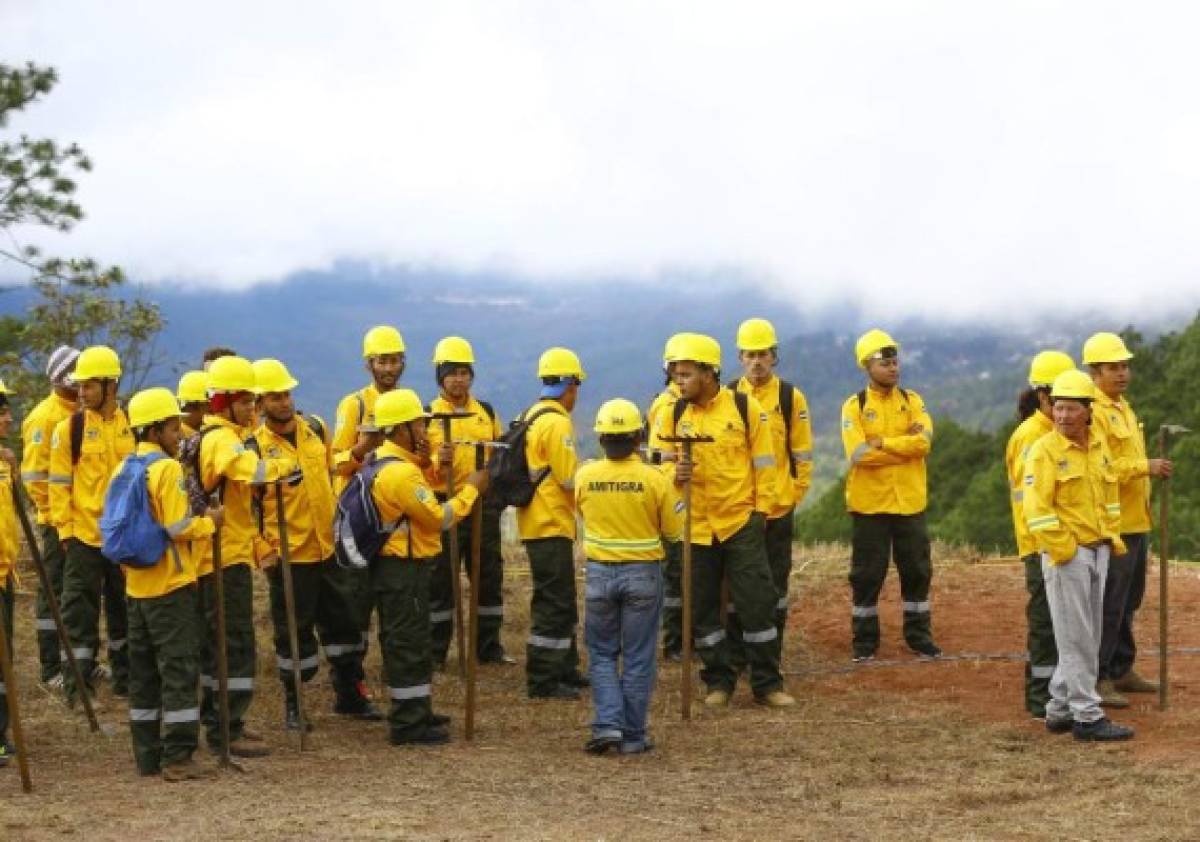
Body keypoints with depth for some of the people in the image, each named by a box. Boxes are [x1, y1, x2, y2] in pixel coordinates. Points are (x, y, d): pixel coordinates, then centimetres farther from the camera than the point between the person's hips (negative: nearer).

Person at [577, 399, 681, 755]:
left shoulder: (585, 476, -7)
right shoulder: (655, 479, -12)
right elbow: (673, 531, -3)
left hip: (600, 573, 1)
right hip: (643, 574, -1)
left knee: (602, 653, 14)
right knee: (638, 658, 8)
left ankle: (607, 724, -1)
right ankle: (633, 736, 11)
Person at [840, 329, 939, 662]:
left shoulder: (912, 401, 5)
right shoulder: (854, 406, -4)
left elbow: (924, 441, -11)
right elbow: (859, 453, -17)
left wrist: (882, 443, -15)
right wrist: (904, 446, -14)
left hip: (910, 502, 3)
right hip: (869, 503, -3)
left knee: (917, 571, 9)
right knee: (867, 575, 5)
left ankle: (919, 637, 21)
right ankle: (864, 642, 14)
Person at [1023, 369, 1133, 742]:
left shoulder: (1099, 447, 10)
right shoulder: (1045, 451, -12)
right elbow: (1037, 507, -16)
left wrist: (1112, 537, 13)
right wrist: (1062, 549, -18)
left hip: (1099, 551, 8)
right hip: (1065, 554, -8)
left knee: (1088, 636, 12)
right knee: (1076, 638, -4)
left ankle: (1060, 710, 21)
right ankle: (1087, 717, 0)